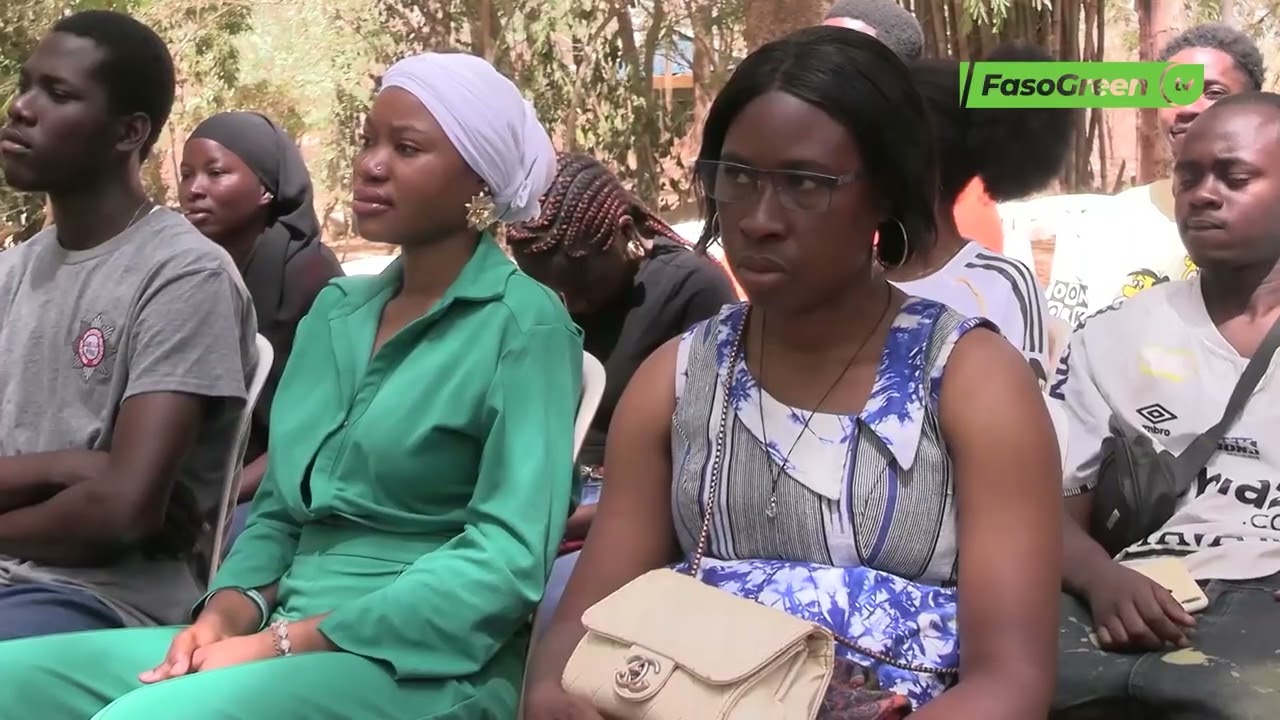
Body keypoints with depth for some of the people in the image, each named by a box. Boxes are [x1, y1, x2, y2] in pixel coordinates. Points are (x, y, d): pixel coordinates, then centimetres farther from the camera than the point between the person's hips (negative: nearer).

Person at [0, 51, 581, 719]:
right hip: (288, 640, 7)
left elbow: (508, 557, -15)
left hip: (423, 664, -6)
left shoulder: (523, 324, -6)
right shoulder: (334, 310, 16)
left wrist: (282, 643, -17)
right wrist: (228, 612, -5)